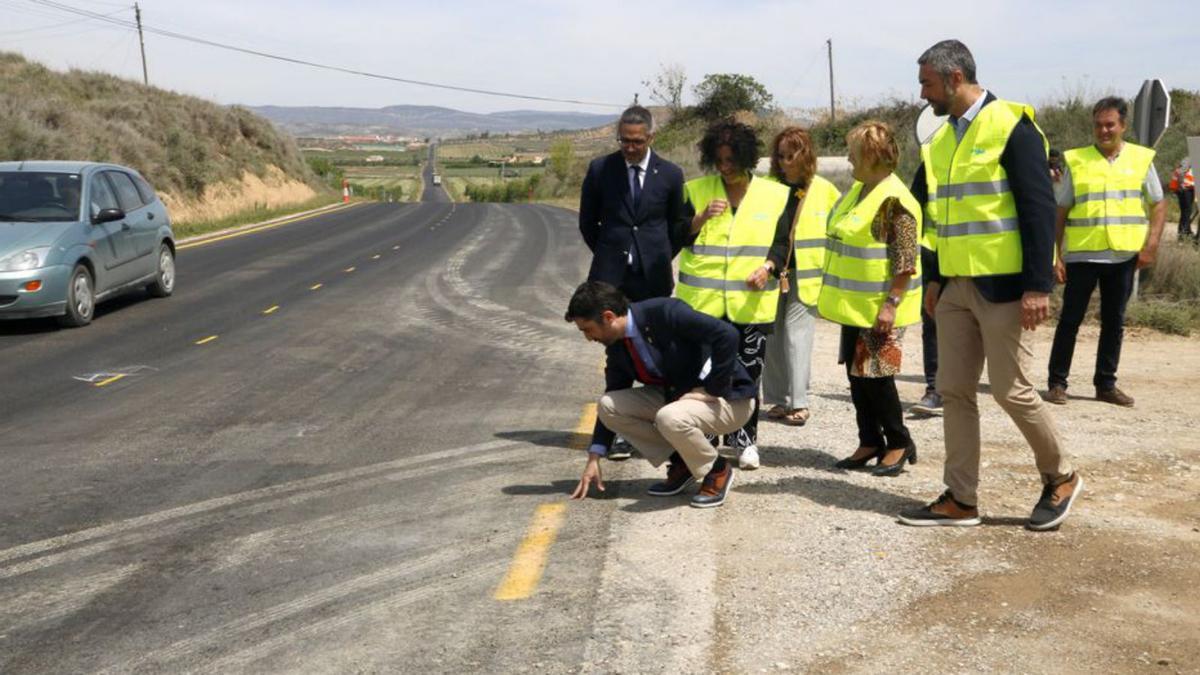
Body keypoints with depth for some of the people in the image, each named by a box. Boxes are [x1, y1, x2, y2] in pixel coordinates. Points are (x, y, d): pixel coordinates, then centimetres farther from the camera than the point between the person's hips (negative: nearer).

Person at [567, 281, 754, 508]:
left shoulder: (665, 313, -25)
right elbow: (613, 401, 8)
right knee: (608, 406, -6)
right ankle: (680, 462, 7)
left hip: (729, 398, -8)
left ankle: (717, 470, -6)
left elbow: (727, 335, -32)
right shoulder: (616, 346, -1)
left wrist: (713, 390, -25)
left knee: (670, 418, -36)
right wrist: (594, 459, 5)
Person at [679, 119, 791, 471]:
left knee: (748, 372, 4)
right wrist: (701, 219, -13)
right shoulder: (695, 190, 5)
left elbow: (782, 243, 8)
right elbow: (675, 238, 4)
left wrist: (768, 267, -11)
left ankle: (744, 438, 16)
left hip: (753, 303, 0)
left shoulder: (775, 194, 6)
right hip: (703, 300, 0)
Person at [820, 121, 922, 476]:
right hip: (854, 304, 9)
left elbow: (905, 262, -20)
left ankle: (900, 443, 12)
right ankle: (870, 442, 21)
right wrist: (839, 296, 19)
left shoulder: (894, 200, -17)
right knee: (856, 373, 11)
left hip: (878, 307, -9)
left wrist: (891, 303, -24)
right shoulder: (858, 191, 12)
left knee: (875, 375, -3)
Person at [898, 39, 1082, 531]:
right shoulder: (941, 138, 12)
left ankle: (1061, 477, 19)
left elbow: (1039, 208, -15)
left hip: (1002, 284, -7)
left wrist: (1038, 285, -19)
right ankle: (961, 499, 13)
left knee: (1009, 389, -3)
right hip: (956, 286, 8)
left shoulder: (1011, 125, -11)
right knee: (954, 390, 6)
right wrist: (936, 279, 16)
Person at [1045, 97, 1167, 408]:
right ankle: (1057, 382, 8)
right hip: (1081, 255, -2)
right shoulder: (1076, 160, 2)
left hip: (1123, 256, 2)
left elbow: (1158, 205, 8)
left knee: (1114, 322, 9)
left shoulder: (1141, 158, 5)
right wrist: (1056, 255, -3)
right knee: (1070, 319, 1)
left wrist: (1150, 245, -5)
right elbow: (1060, 213, 3)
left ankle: (1106, 384, 19)